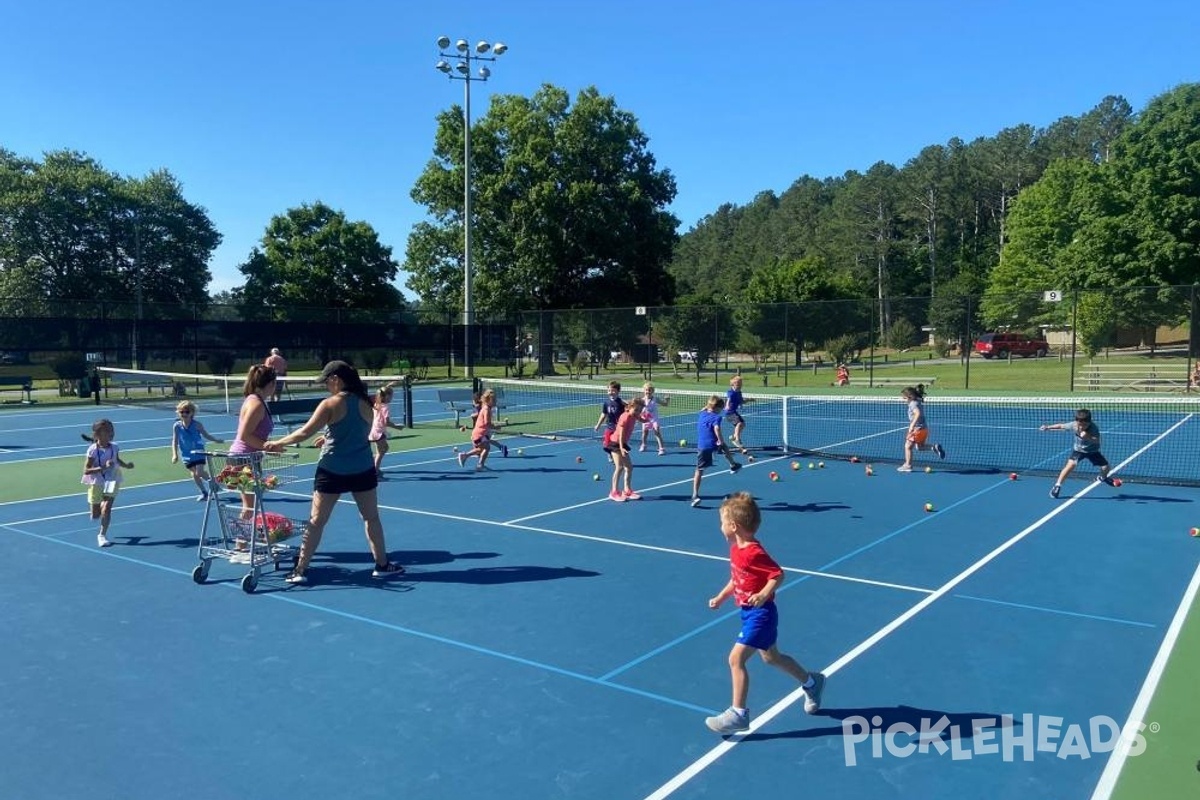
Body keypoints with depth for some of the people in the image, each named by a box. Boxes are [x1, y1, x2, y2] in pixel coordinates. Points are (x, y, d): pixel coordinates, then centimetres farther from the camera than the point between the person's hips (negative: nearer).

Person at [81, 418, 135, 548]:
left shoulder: (114, 447, -6)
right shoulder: (93, 450, -18)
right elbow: (86, 470, -20)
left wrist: (126, 465, -2)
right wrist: (103, 467, -32)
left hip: (112, 481, 2)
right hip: (96, 483, -1)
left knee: (106, 508, -12)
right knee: (95, 515, 10)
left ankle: (102, 535, 4)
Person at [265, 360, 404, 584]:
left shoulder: (331, 404, -11)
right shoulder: (365, 403, 1)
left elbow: (304, 433, -12)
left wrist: (278, 443, 1)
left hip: (332, 471, -3)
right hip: (363, 470, 3)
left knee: (316, 521, 7)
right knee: (371, 518, 16)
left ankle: (300, 570, 11)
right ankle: (382, 565, 23)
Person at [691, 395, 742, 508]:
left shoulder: (702, 414, 10)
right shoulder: (716, 417, -8)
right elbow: (717, 428, -26)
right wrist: (720, 440, -18)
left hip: (701, 446, 3)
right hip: (713, 444, -3)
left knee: (699, 471, 3)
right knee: (724, 446, 33)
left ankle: (695, 495, -4)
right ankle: (733, 465, 55)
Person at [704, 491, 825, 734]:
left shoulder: (754, 553, -25)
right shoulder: (736, 549, 5)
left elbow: (778, 574, -23)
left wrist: (763, 594, -36)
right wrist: (720, 597, 12)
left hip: (760, 614, -10)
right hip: (750, 613, 10)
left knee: (736, 658, -11)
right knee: (771, 657, 23)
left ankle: (738, 714, -2)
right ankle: (812, 682, 43)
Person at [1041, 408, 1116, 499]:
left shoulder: (1094, 428, -31)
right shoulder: (1073, 425, -24)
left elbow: (1097, 441, -44)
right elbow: (1061, 426, -6)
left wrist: (1087, 437, -60)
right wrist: (1048, 427, -8)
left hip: (1093, 451, 0)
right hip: (1079, 449, 0)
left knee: (1105, 467, -4)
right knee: (1071, 464, -23)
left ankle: (1102, 478, 36)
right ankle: (1057, 485, -16)